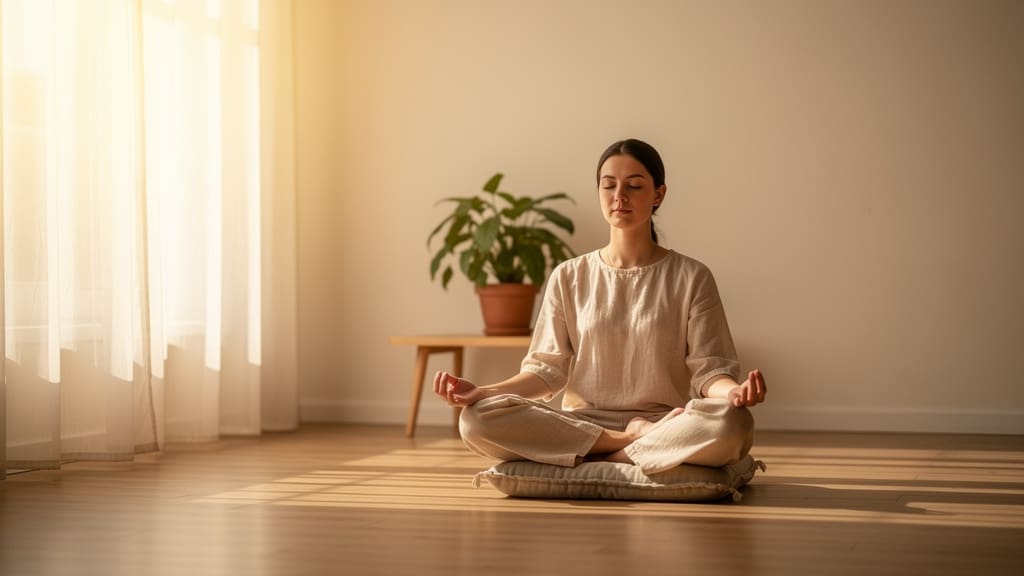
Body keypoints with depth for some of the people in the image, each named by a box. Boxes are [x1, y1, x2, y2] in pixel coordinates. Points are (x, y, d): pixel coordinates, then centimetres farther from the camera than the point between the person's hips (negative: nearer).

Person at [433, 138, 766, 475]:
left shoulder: (690, 278, 5)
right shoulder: (569, 278, 10)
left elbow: (708, 369, -1)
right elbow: (547, 369, 5)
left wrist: (733, 390, -26)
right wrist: (482, 392, -12)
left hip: (664, 422, -2)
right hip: (580, 423, 2)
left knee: (732, 423, -36)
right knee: (477, 420, -27)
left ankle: (589, 461, -22)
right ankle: (633, 441, -19)